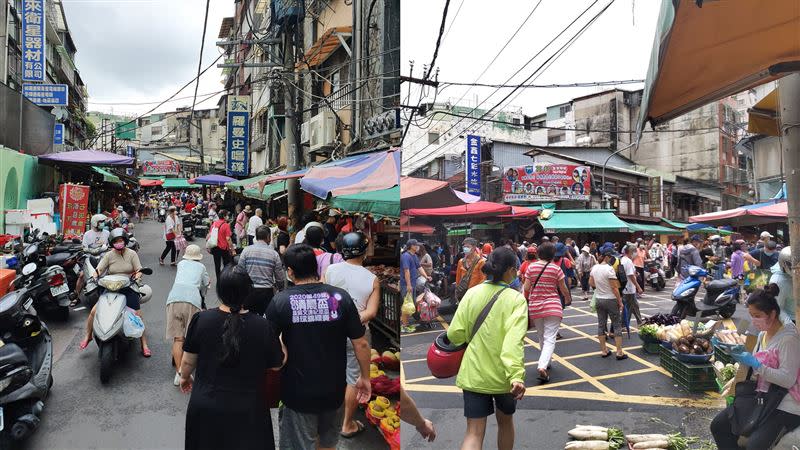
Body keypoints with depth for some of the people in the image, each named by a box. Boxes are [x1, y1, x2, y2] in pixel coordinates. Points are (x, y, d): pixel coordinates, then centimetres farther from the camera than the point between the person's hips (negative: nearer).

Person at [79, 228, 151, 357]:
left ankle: (144, 345, 0)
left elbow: (139, 271, -4)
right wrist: (95, 277, -21)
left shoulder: (132, 254, 0)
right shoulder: (109, 255, 4)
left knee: (138, 316, -9)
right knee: (94, 311, -7)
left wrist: (136, 278, -23)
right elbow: (99, 269, -1)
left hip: (128, 288, -2)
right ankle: (88, 336, 19)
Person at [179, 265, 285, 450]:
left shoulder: (201, 320, -13)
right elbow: (277, 364, -6)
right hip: (247, 411, -1)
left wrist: (185, 377, 21)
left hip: (205, 407, 2)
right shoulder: (263, 326, -18)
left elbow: (188, 361, 0)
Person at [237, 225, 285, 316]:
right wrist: (279, 288, 20)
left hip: (248, 291, 1)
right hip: (267, 292, -1)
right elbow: (280, 278, 1)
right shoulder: (274, 254, -3)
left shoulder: (246, 250, -2)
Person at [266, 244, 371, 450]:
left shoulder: (281, 301, -14)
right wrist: (364, 377, 7)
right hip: (334, 387, 2)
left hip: (299, 390, -2)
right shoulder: (341, 297, -11)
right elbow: (361, 343, -8)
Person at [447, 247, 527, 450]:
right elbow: (514, 340, -25)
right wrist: (516, 375, -31)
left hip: (473, 374, 1)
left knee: (474, 432, 5)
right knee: (505, 420, 26)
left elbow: (455, 334, -4)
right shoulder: (516, 299, -11)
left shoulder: (472, 293, -4)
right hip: (503, 375, -1)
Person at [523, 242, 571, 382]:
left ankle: (545, 363, 32)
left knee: (542, 337, 20)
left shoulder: (531, 267, -1)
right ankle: (542, 366, -21)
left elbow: (526, 288, -1)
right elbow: (563, 288, 2)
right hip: (552, 307, -3)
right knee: (550, 339, -5)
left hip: (535, 307, 3)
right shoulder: (556, 268, -6)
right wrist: (568, 299, 22)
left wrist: (526, 299, 19)